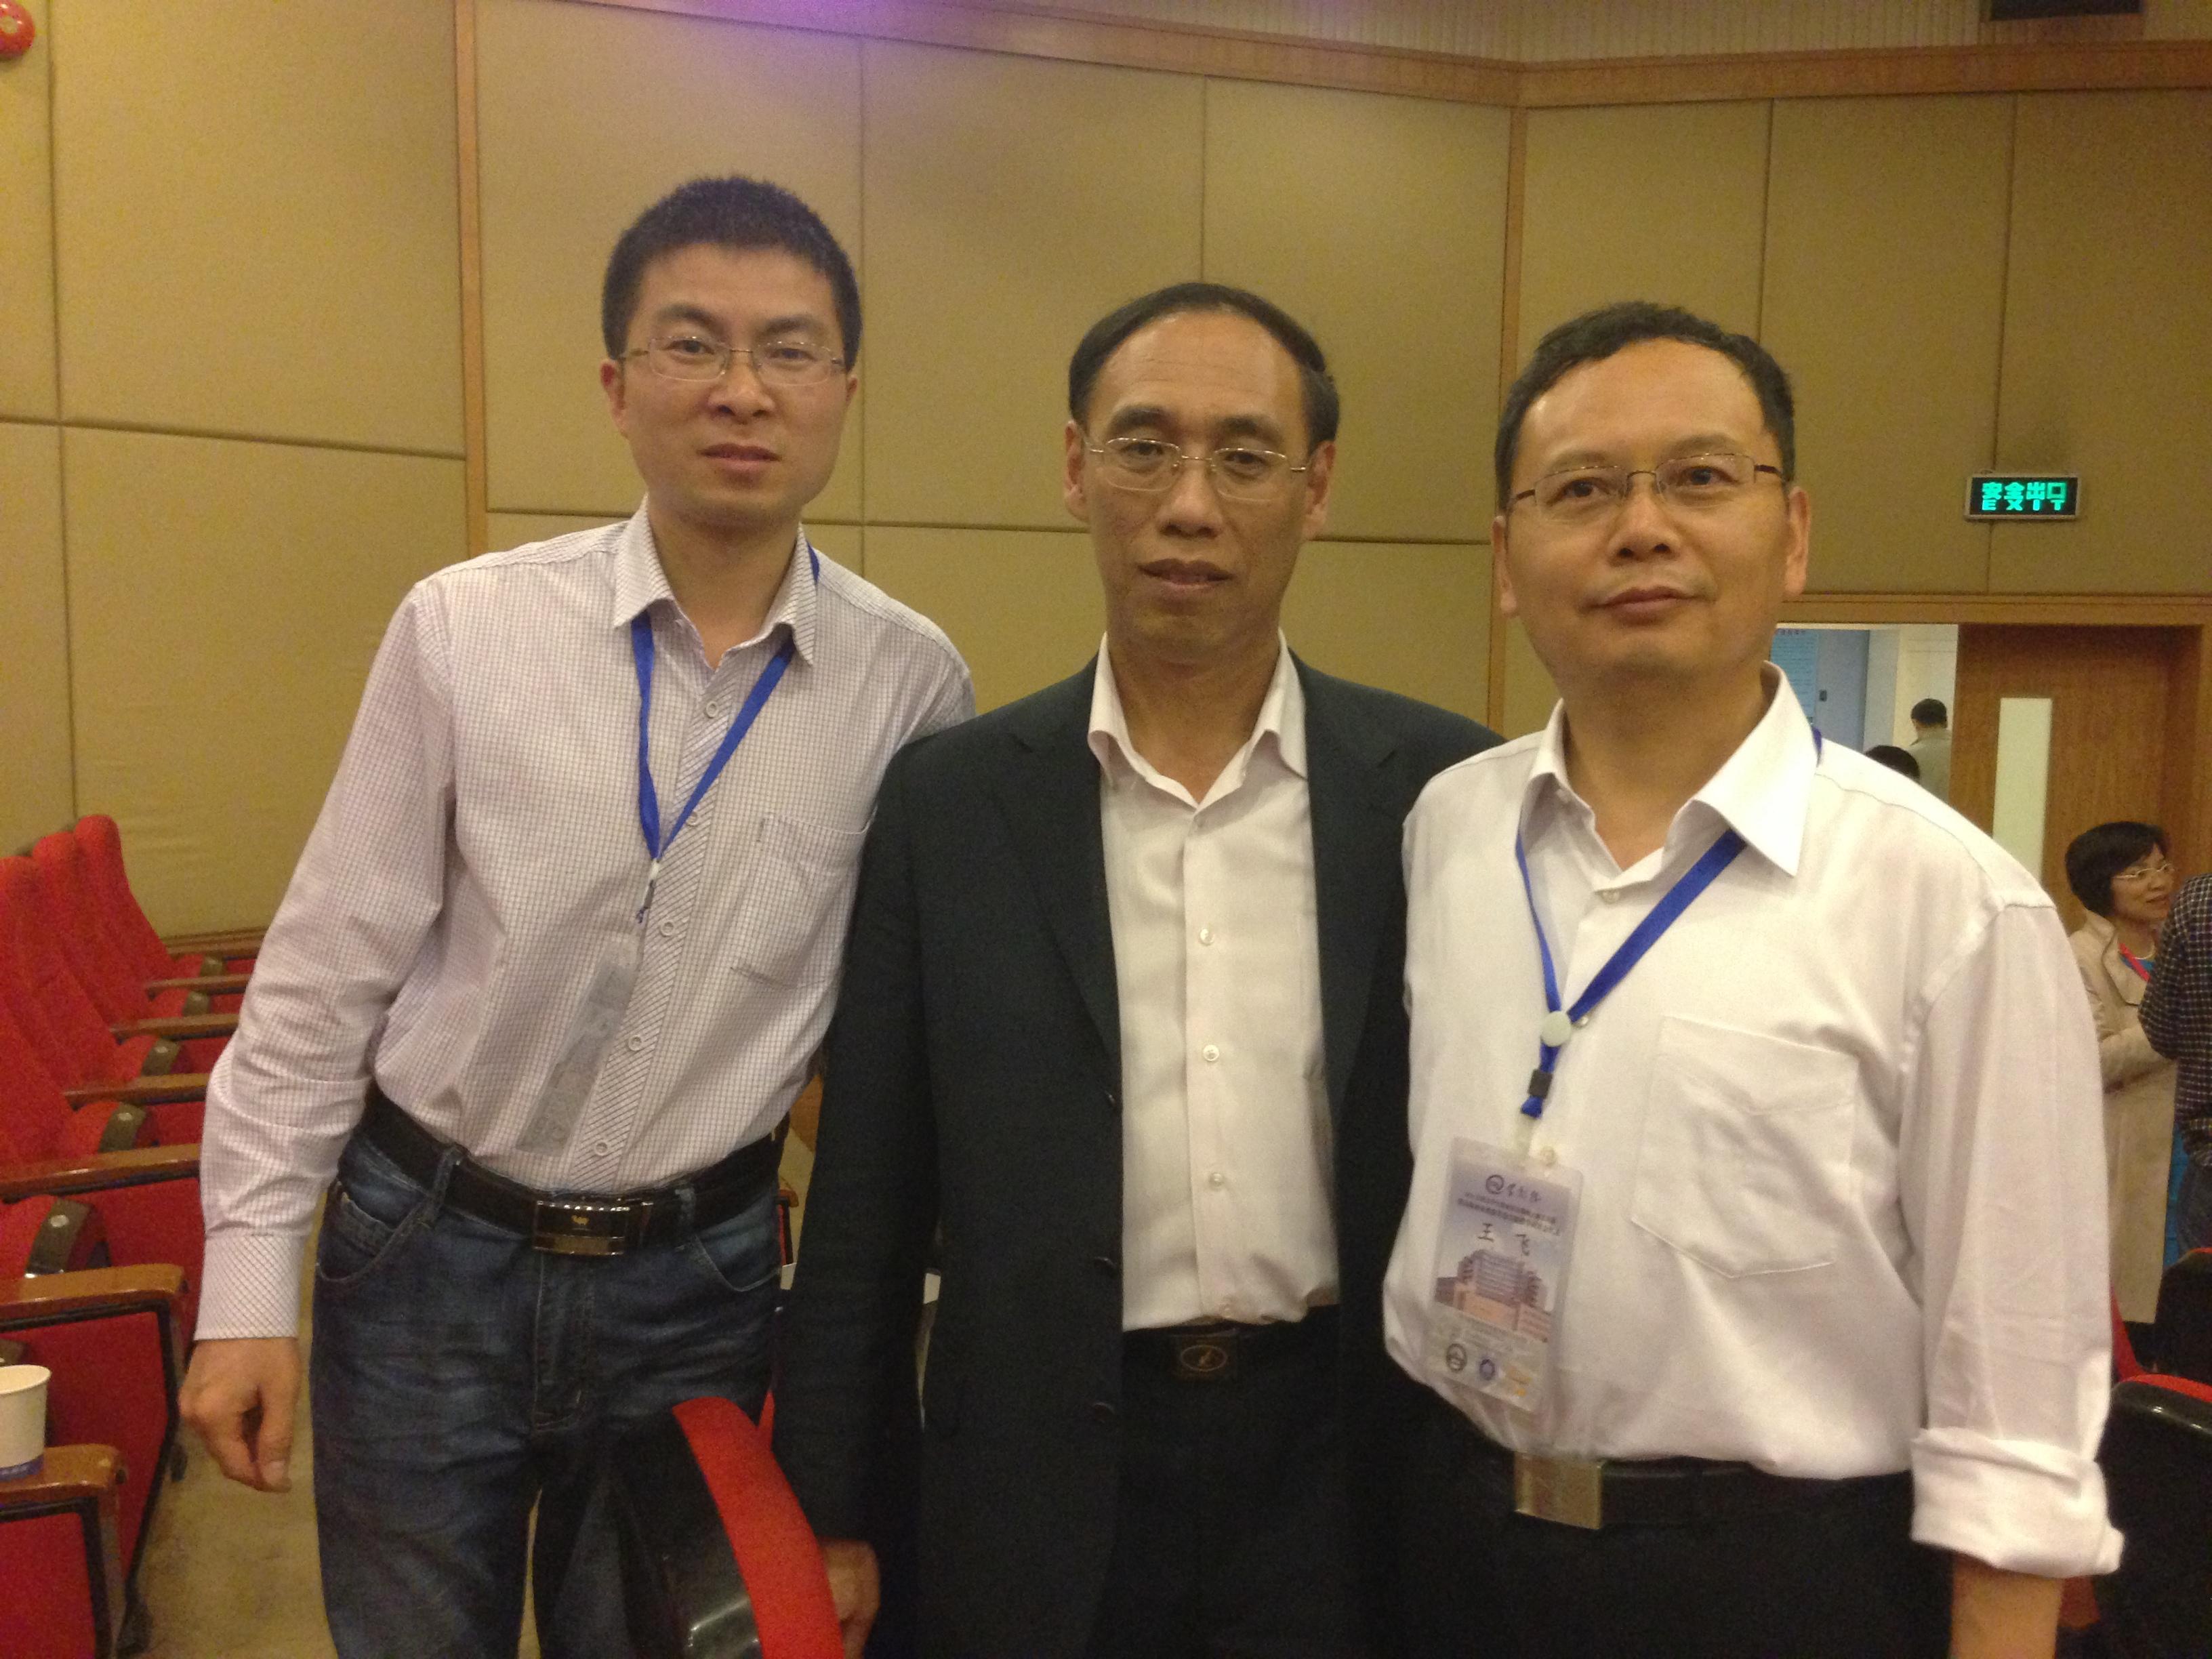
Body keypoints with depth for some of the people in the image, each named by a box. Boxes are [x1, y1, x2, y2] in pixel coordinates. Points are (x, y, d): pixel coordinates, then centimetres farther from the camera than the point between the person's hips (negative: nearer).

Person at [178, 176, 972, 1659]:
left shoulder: (914, 685, -10)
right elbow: (327, 968, -5)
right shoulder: (464, 627, -12)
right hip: (427, 1251, 0)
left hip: (698, 1278, 1)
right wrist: (251, 1279, -4)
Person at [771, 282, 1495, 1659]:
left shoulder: (1439, 787, -5)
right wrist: (831, 1509, 3)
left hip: (1348, 1459, 0)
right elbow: (870, 1192, 0)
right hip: (1040, 1472, 1)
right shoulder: (950, 799, -4)